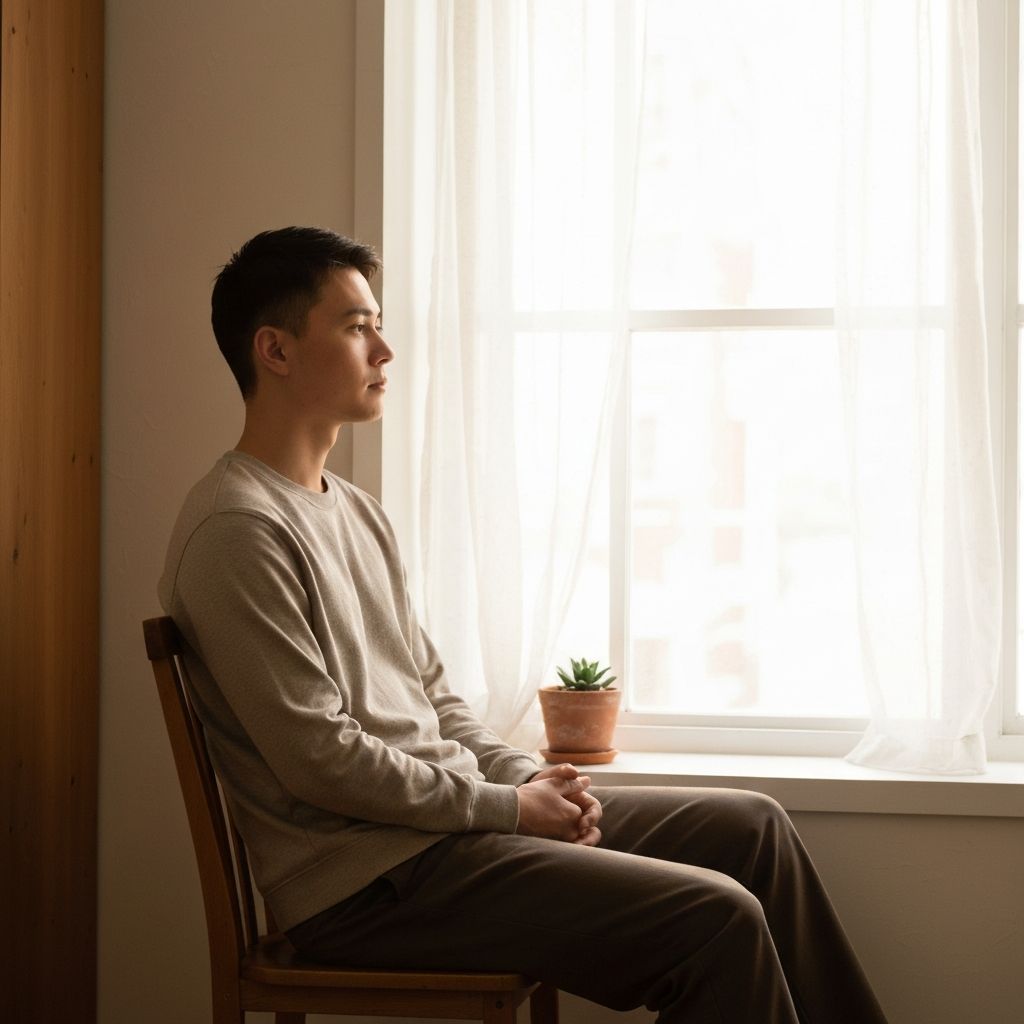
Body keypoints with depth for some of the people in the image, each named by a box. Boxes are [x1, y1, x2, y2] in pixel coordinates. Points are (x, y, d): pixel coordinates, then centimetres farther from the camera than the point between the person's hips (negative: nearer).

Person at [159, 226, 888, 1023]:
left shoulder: (356, 512, 15)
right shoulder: (237, 530, -15)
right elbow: (320, 759, -20)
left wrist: (527, 777, 2)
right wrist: (507, 806, -12)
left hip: (449, 814, 10)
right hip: (368, 881, -10)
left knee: (750, 827, 9)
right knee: (716, 920, -19)